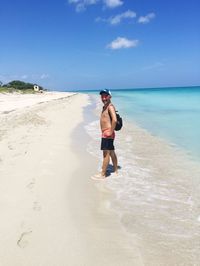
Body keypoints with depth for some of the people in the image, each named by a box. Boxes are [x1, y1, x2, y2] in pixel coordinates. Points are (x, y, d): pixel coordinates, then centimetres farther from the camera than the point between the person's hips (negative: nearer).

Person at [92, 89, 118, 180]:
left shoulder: (110, 106, -15)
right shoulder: (104, 106, 15)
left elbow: (114, 120, -29)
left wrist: (111, 131, -23)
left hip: (107, 134, -10)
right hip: (105, 133, 10)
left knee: (106, 154, -3)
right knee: (111, 152, 19)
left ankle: (103, 174, 4)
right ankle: (115, 170, 32)